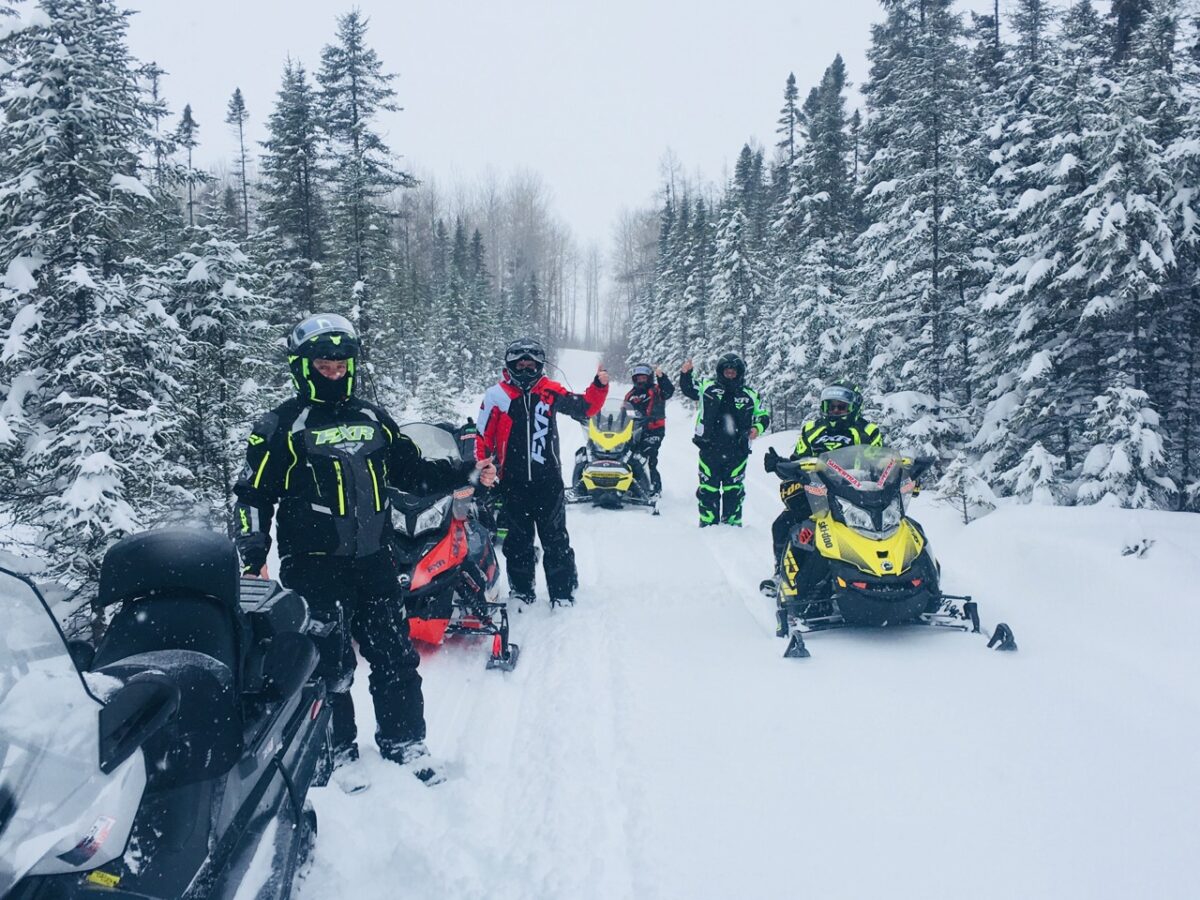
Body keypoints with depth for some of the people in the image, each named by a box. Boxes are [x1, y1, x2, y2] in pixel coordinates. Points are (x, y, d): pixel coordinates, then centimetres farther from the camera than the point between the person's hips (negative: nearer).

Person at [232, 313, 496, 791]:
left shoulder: (373, 419, 12)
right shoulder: (282, 427, -4)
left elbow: (412, 470, 21)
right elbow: (254, 495, -5)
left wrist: (465, 473, 10)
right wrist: (251, 558, -13)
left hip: (374, 560, 5)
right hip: (314, 567, -5)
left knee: (395, 656, 10)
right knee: (330, 664, 0)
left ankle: (404, 739, 24)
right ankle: (336, 751, 16)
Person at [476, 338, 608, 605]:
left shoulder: (551, 391, 3)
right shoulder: (497, 395, -2)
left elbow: (585, 407, 10)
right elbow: (483, 436, 0)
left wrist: (600, 385, -5)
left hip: (549, 479, 1)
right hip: (513, 481, 0)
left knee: (555, 539, 5)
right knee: (519, 540, 11)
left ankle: (563, 593, 11)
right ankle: (521, 591, 22)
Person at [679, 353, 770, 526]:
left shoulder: (751, 395, 8)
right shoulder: (708, 388, 8)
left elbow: (764, 414, 15)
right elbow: (688, 389, 12)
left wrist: (758, 427, -5)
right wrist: (685, 374, -8)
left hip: (737, 452, 0)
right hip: (709, 450, 0)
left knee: (734, 490, 4)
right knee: (708, 488, 3)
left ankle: (732, 524, 13)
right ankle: (707, 523, 10)